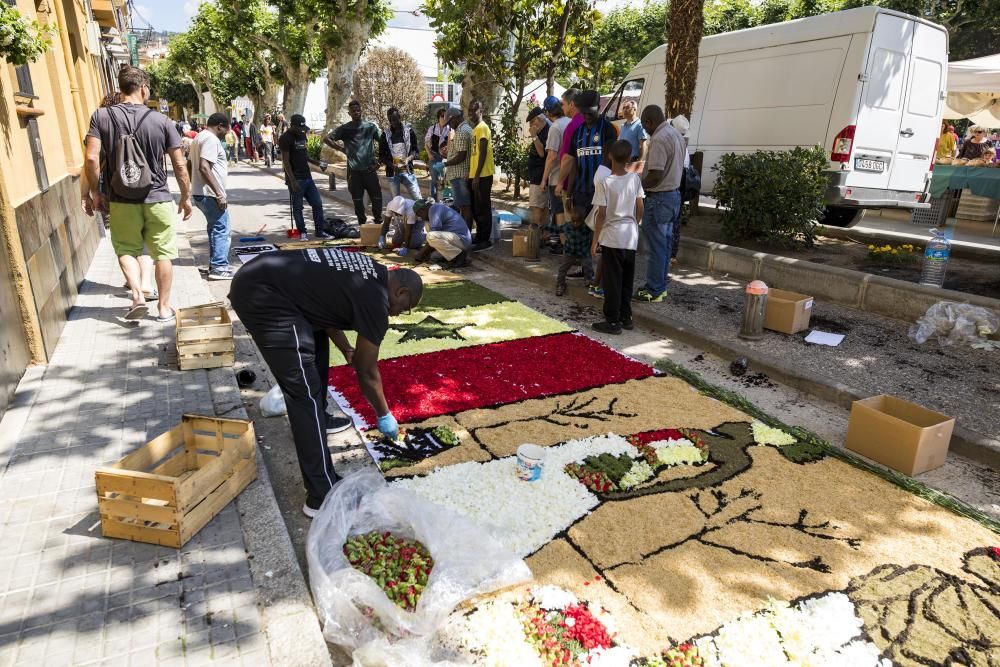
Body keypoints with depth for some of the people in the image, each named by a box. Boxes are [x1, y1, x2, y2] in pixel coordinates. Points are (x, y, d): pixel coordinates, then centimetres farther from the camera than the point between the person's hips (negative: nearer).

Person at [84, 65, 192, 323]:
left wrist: (95, 192, 6)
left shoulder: (101, 116, -3)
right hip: (158, 198, -1)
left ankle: (138, 295, 1)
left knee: (126, 249, 18)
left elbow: (92, 159, -8)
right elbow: (179, 164, -4)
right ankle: (164, 307, 15)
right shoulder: (161, 120, -5)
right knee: (163, 253, 9)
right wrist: (186, 197, 8)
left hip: (122, 199, 1)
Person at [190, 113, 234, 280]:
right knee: (221, 230, -6)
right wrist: (219, 194, -24)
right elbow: (204, 168, -24)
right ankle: (219, 268, -6)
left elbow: (192, 165, 24)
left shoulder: (199, 137, 18)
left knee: (215, 229, 18)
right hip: (211, 195, -11)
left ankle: (215, 265, 24)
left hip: (200, 193, 11)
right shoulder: (211, 139, -14)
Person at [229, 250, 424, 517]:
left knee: (316, 343, 28)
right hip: (262, 296, -11)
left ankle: (318, 420, 44)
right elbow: (367, 374, 2)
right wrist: (384, 416, 17)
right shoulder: (376, 301, -7)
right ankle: (323, 495, -4)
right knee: (305, 392, -9)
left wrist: (347, 350, 37)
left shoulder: (368, 271, 16)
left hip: (256, 275, 11)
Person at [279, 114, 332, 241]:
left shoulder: (302, 135, 13)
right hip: (296, 179, -8)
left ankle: (320, 231, 13)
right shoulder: (285, 138, -10)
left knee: (317, 204, 6)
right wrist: (292, 181, -19)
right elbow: (285, 161, -14)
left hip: (307, 177, 8)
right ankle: (302, 232, 12)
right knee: (298, 207, 2)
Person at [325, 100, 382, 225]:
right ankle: (362, 224, 16)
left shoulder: (370, 126, 4)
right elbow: (327, 139, 5)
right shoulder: (345, 129, 5)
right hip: (354, 171, 0)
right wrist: (342, 149, -1)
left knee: (377, 197, -1)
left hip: (370, 169, 0)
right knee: (357, 200, 5)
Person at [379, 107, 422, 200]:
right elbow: (382, 155, 2)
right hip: (392, 173, 0)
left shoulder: (408, 131, 2)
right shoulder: (385, 134, 1)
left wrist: (408, 159, -16)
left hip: (407, 171, 0)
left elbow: (416, 149, 5)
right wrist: (392, 165, -16)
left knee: (417, 199, -2)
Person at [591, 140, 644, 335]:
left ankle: (613, 321, 6)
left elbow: (601, 215, -12)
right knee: (627, 280, 15)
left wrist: (595, 240, -4)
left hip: (612, 238, -5)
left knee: (612, 281, 2)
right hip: (631, 237, 5)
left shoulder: (604, 182, -12)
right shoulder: (635, 178, 0)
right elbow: (640, 208, 6)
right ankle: (626, 317, 24)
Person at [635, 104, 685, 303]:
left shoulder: (659, 139, -19)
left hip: (659, 198, -10)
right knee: (665, 245, 15)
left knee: (657, 247, -3)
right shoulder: (676, 134, 12)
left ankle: (653, 290, 4)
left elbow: (655, 175, -25)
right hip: (674, 194, 10)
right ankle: (660, 285, 24)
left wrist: (638, 186, -8)